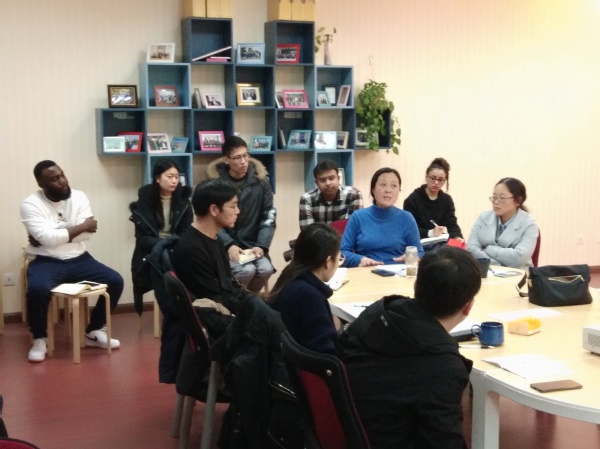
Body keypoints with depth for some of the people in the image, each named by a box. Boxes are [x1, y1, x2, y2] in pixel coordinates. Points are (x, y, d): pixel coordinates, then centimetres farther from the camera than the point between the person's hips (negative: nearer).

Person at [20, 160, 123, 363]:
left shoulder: (79, 197, 2)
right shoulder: (30, 204, -10)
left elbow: (87, 233, -9)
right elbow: (47, 238, -23)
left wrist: (55, 236, -16)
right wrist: (81, 226, -13)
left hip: (78, 259, 4)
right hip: (46, 262, -4)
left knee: (115, 281, -12)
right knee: (37, 290, -35)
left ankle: (94, 331, 8)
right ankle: (40, 338, -7)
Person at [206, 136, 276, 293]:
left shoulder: (260, 179, 2)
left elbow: (269, 217, 3)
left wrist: (261, 245, -11)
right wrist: (229, 245, -19)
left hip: (252, 245, 3)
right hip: (225, 246, -3)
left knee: (266, 269, -24)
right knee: (247, 270, -29)